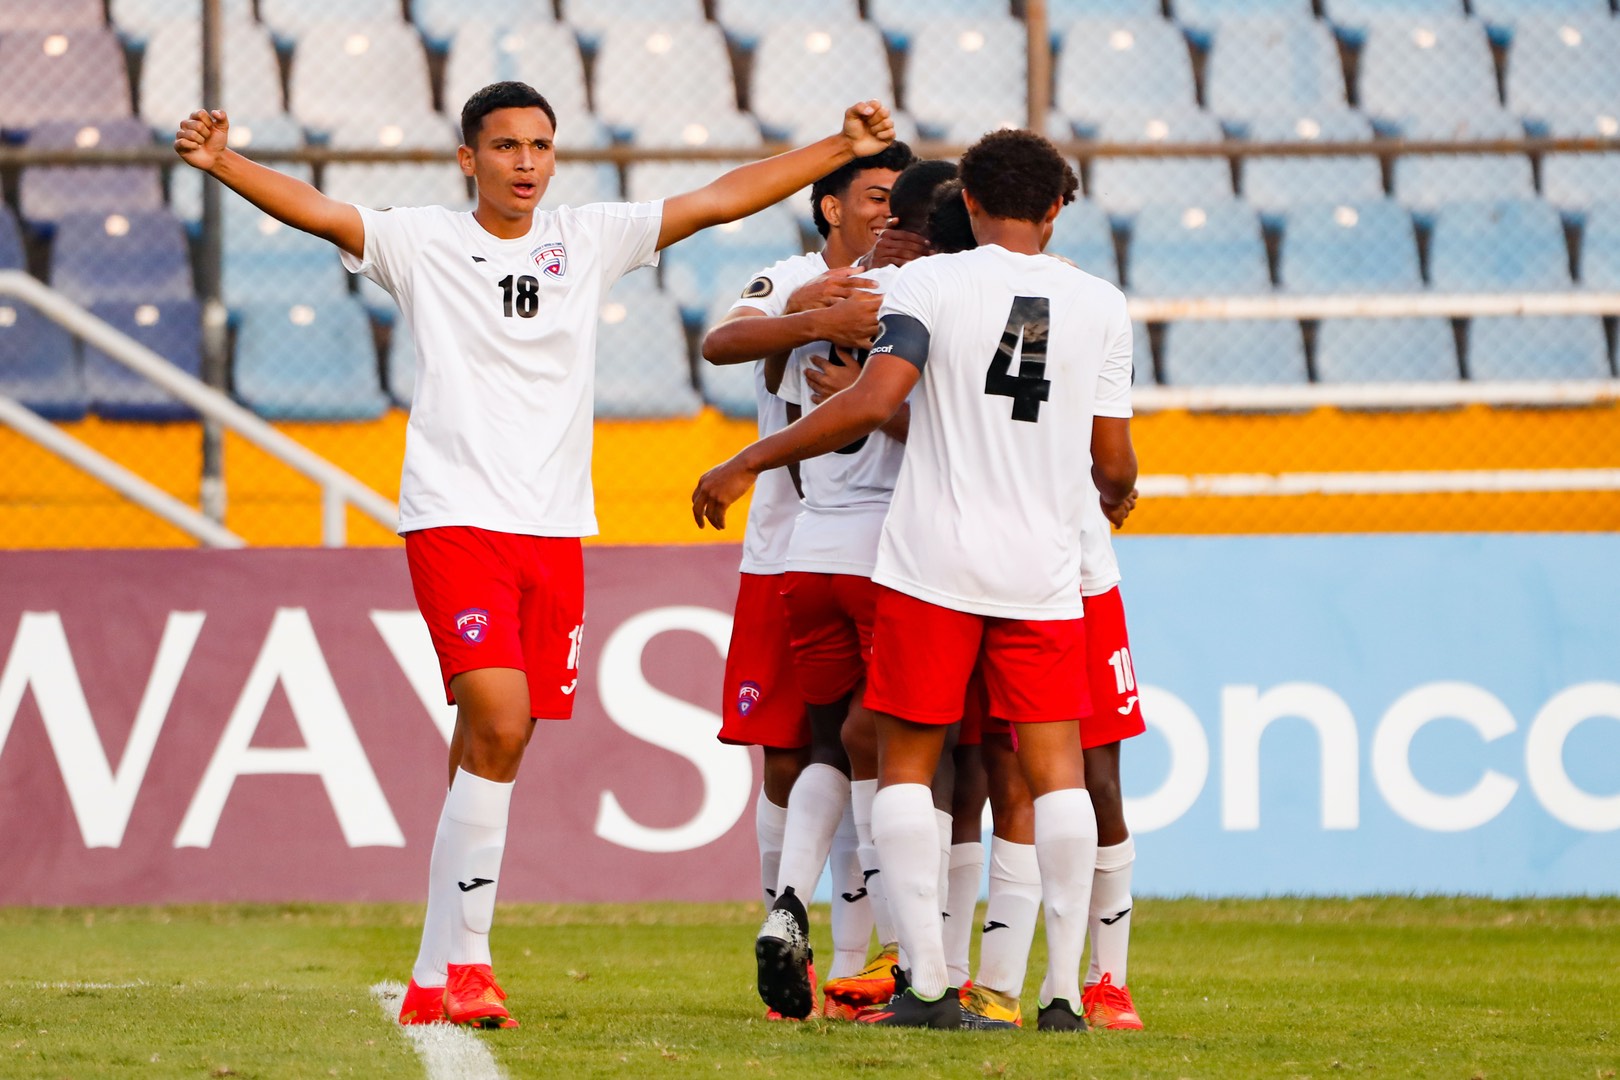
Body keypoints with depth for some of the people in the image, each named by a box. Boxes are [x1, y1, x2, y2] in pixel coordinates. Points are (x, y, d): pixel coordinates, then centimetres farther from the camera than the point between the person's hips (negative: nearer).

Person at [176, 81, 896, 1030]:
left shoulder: (588, 240, 12)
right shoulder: (423, 243, 2)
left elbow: (719, 201, 13)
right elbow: (316, 210, -12)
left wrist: (846, 151, 11)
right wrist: (221, 162, -29)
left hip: (555, 526, 4)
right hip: (455, 517, -4)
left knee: (492, 744, 5)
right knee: (500, 722, -20)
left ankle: (437, 977, 9)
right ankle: (467, 959, -14)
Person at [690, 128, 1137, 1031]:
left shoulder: (932, 284, -3)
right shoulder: (1101, 305, 6)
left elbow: (873, 403, -15)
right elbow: (1114, 461, 8)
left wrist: (747, 465, -8)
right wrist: (1115, 497, 33)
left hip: (934, 565, -2)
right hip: (1045, 569, 2)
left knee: (907, 762, 7)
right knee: (1056, 766, 4)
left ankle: (928, 982, -1)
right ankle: (1065, 988, -2)